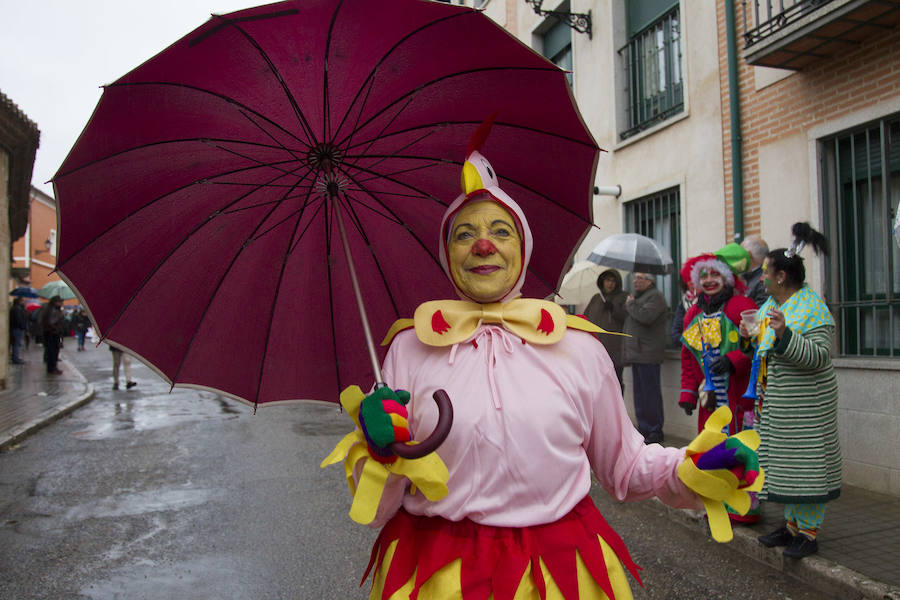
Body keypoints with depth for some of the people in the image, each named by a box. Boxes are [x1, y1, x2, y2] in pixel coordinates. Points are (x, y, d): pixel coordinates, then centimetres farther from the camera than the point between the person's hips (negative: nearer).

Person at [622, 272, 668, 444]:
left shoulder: (655, 296, -7)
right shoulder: (637, 296, 22)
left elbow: (645, 317, -24)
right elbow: (629, 321, 29)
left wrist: (630, 305, -7)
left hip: (648, 354, -9)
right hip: (636, 354, 9)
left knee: (650, 393, -6)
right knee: (639, 395, 12)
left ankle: (655, 432, 1)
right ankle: (643, 428, 19)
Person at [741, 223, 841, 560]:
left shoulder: (812, 308, -15)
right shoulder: (771, 304, 11)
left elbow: (820, 356, -24)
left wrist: (785, 334, -34)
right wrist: (751, 336, 8)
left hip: (805, 401, -9)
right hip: (775, 400, 9)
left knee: (805, 461, -1)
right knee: (782, 458, 14)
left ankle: (809, 532, 11)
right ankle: (792, 525, 26)